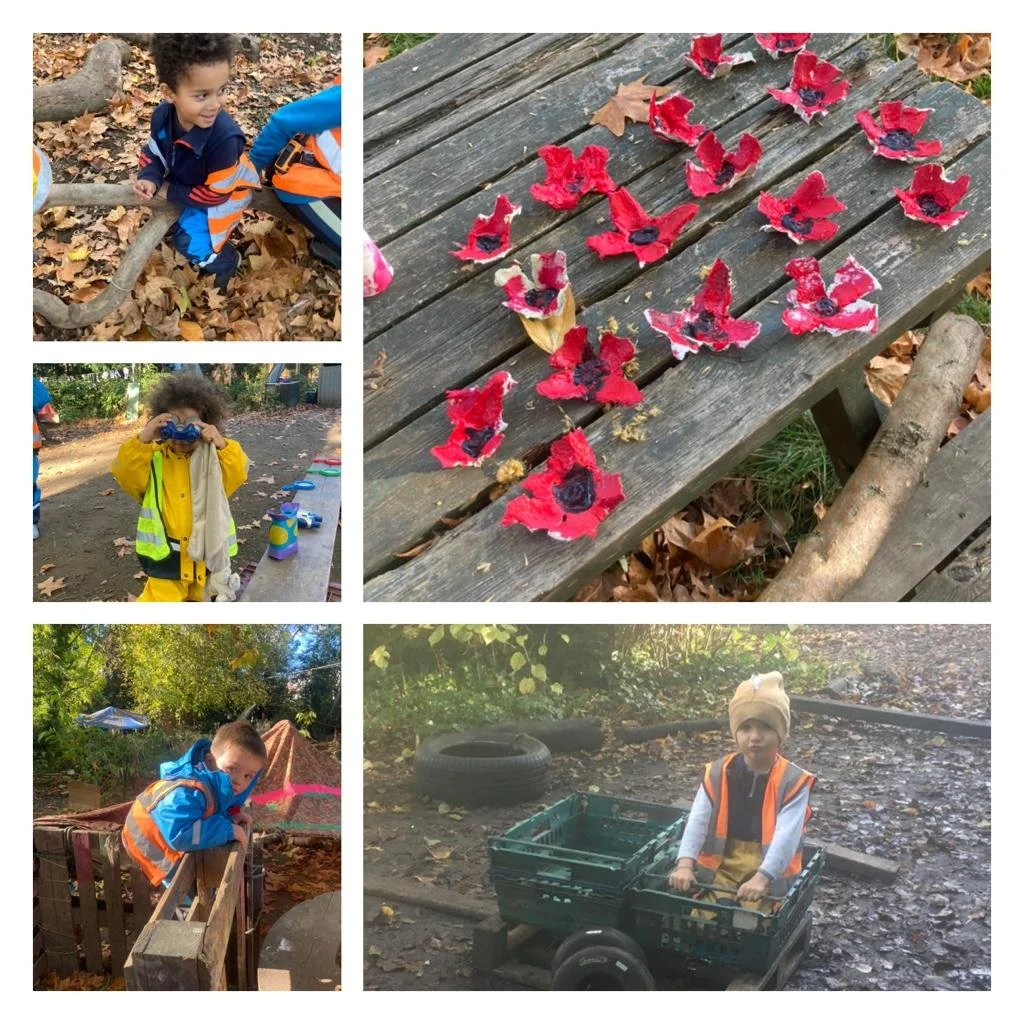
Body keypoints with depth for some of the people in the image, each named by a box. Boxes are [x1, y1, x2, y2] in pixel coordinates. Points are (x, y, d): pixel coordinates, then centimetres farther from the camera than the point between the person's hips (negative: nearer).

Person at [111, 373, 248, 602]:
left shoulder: (213, 458, -1)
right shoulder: (153, 459, -5)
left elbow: (237, 473, -15)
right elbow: (125, 472, -19)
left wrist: (222, 445, -31)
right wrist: (142, 440, -31)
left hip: (208, 553, 2)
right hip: (167, 555, -2)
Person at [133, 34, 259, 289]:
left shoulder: (224, 138, -42)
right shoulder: (162, 115, -25)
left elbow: (214, 194, -30)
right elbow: (154, 153, -5)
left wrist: (169, 192, -22)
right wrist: (150, 180, -26)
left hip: (222, 194, -6)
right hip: (185, 180, 6)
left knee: (191, 243, -10)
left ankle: (227, 261, 21)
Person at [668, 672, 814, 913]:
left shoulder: (793, 782, -9)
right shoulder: (718, 773, 0)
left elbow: (786, 836, -18)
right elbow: (697, 822, -5)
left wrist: (761, 878, -31)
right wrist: (685, 864, -21)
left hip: (769, 871, -2)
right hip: (723, 864, 3)